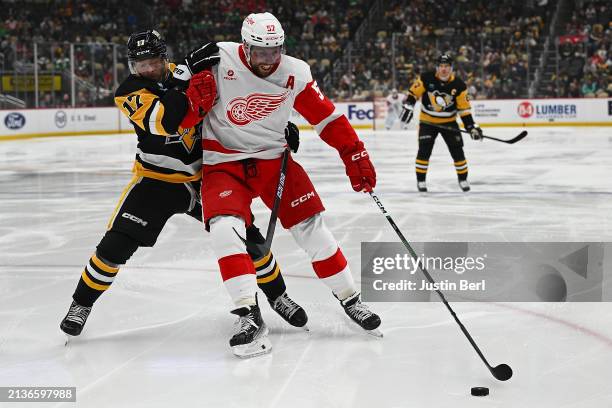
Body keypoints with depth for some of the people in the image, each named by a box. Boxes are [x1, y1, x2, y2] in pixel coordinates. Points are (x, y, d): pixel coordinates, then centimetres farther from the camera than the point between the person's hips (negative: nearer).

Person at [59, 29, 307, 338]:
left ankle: (277, 295, 21)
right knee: (116, 244, -11)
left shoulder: (187, 70, -9)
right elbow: (163, 122, -34)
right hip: (155, 179, -2)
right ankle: (81, 304, 10)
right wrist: (187, 72, -40)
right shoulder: (129, 91, -16)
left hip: (203, 176, 2)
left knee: (246, 235, -1)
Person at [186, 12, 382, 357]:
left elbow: (327, 117, 1)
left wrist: (355, 156, -1)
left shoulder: (295, 73, -8)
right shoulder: (219, 61, -15)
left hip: (273, 158, 2)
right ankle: (250, 317, -19)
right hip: (224, 163, -2)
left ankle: (350, 299, 15)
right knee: (225, 229, -24)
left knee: (311, 229, -3)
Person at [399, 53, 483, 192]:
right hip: (427, 121, -1)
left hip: (449, 121, 1)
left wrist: (471, 126, -13)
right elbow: (414, 92, -5)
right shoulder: (426, 79, -16)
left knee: (457, 150, -2)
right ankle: (420, 180, 2)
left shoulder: (459, 85, -13)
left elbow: (464, 108, -8)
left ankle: (463, 178, 15)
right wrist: (408, 106, -16)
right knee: (424, 150, -11)